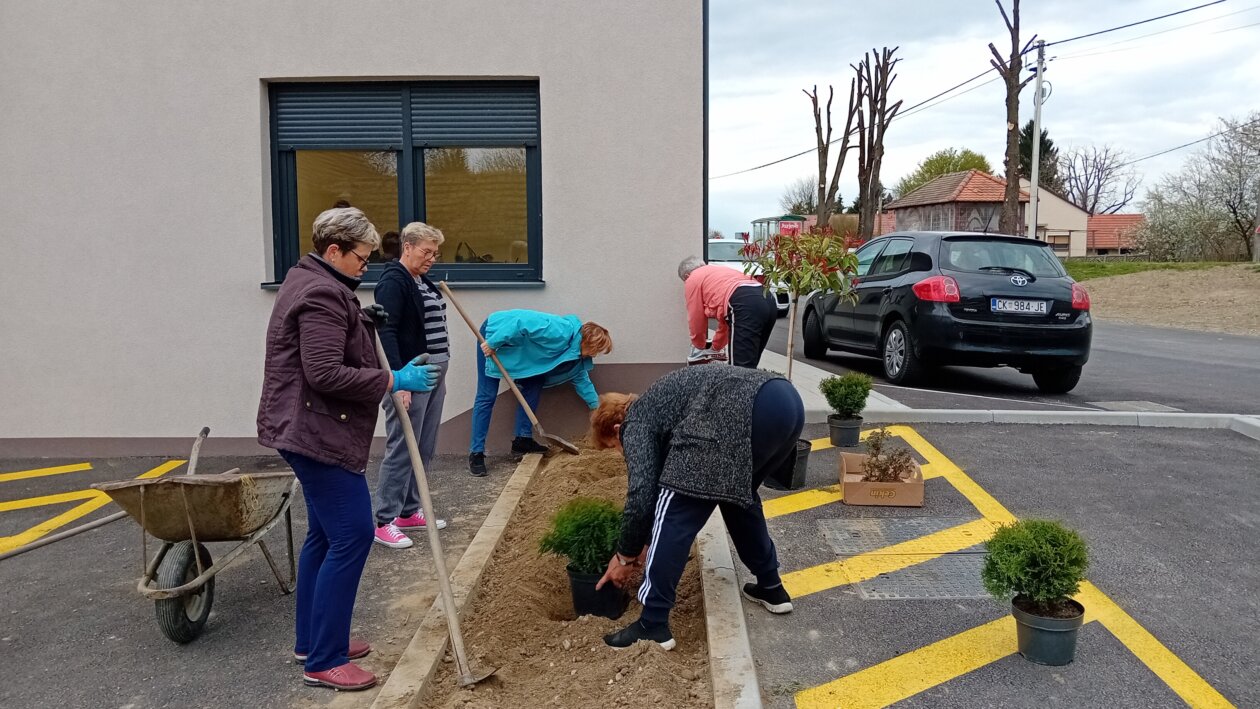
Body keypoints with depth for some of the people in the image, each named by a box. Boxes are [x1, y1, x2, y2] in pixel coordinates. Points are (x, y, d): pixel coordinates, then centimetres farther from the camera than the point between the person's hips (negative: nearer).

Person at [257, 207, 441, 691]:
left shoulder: (311, 284, 17)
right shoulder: (322, 294, -18)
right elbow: (326, 374, -26)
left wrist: (390, 380, 16)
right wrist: (394, 381, -19)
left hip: (310, 431, 11)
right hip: (318, 434, -11)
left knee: (325, 534, 16)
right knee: (351, 537, -8)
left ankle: (312, 641, 27)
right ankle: (324, 661, 0)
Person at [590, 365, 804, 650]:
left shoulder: (635, 423, 14)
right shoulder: (659, 405, 38)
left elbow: (641, 496, 4)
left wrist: (626, 556, 20)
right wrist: (649, 545, 48)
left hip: (745, 412, -9)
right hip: (788, 401, 10)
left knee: (675, 510, 2)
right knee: (738, 492, 32)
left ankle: (653, 626, 6)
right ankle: (771, 587, 37)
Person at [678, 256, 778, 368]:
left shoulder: (692, 280, 17)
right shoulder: (721, 271, 39)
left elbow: (696, 320, 19)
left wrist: (700, 345, 37)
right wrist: (716, 346, 53)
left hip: (745, 305, -8)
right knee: (749, 365, 16)